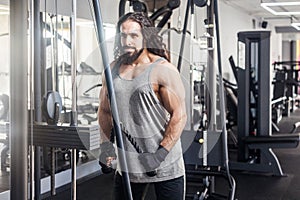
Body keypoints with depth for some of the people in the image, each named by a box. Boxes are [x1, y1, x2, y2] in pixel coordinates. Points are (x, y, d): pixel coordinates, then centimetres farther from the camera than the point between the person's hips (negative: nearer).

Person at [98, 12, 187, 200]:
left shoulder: (163, 70, -10)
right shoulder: (113, 69, 7)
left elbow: (179, 115, -12)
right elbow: (104, 111, 15)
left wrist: (161, 153, -17)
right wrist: (106, 144, 1)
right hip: (127, 163, 5)